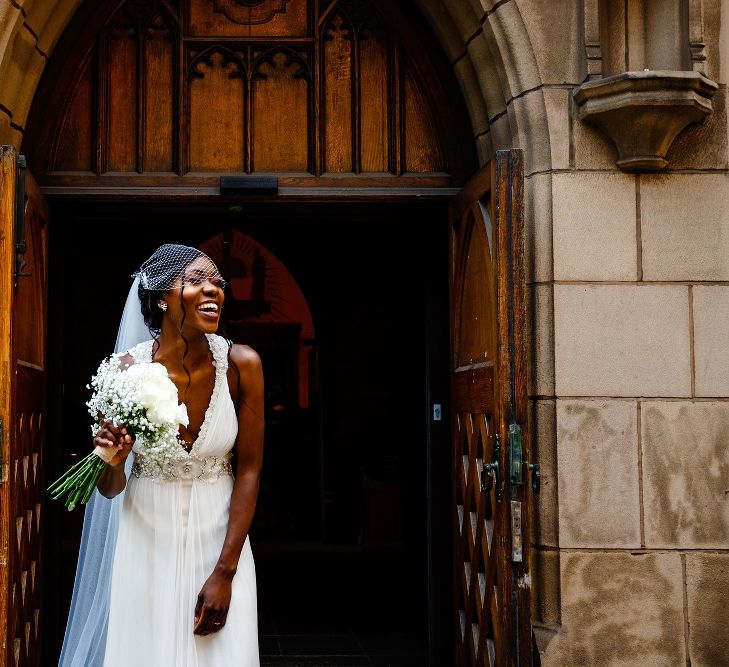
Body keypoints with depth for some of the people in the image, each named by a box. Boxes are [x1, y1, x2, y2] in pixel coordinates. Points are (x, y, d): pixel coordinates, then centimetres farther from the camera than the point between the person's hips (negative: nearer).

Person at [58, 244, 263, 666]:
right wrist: (111, 463, -28)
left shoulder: (242, 365, -12)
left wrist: (224, 572, -10)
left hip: (220, 539, 0)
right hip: (148, 542, 0)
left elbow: (249, 469, -7)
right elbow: (111, 489, -4)